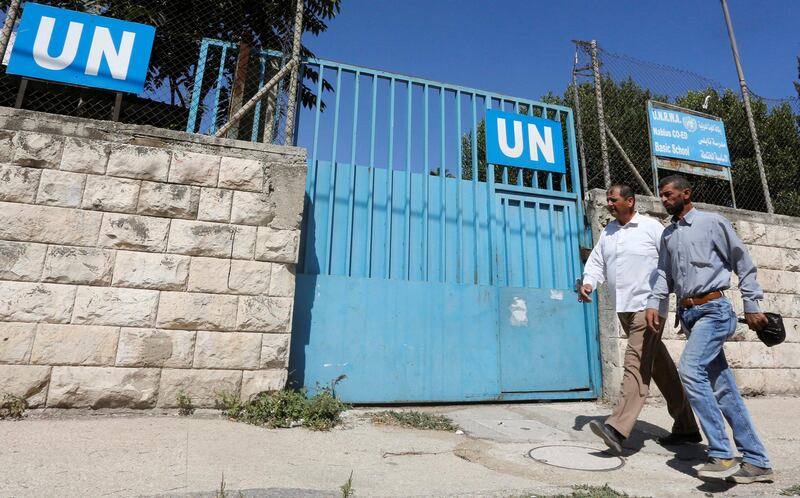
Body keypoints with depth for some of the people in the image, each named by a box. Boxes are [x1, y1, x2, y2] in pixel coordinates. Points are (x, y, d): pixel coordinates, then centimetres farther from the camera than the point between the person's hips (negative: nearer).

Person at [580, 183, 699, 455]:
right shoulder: (607, 232, 14)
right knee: (659, 365, 15)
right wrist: (588, 282, -8)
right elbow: (596, 262, 11)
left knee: (636, 364, -14)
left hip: (647, 306, -7)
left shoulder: (651, 227, -3)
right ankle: (686, 427, 27)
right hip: (623, 309, 7)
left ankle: (617, 428, -19)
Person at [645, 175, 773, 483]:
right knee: (722, 388, 7)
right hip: (688, 313, 6)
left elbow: (743, 263, 1)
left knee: (690, 370, -22)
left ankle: (722, 455, -13)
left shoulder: (712, 222, -1)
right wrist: (654, 302, 1)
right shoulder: (668, 234, 17)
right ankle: (756, 461, 16)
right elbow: (664, 273, 16)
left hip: (713, 309, -6)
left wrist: (751, 305, -1)